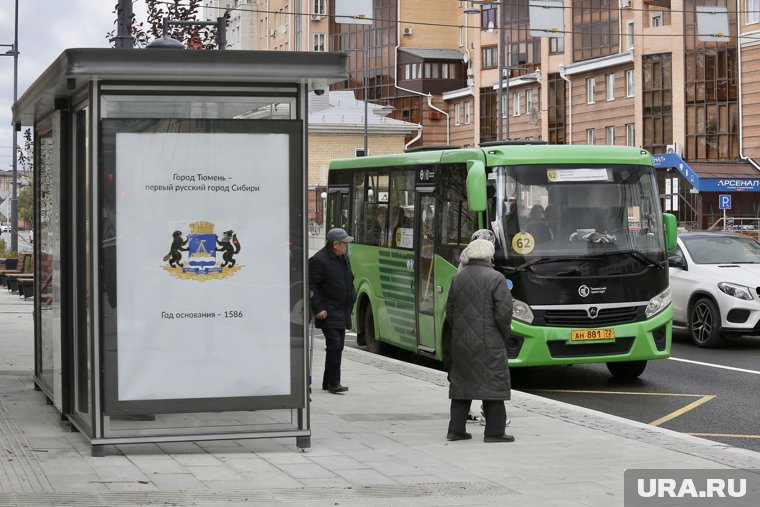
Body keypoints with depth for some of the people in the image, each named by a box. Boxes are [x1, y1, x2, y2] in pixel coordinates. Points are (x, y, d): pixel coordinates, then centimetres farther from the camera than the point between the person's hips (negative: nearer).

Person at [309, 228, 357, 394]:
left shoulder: (344, 258, 13)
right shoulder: (318, 260, -15)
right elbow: (310, 287, -16)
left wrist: (352, 298, 17)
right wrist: (318, 309, -20)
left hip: (342, 312, 9)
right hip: (328, 313, -9)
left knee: (338, 347, 10)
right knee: (334, 344, -16)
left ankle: (328, 383, 17)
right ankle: (333, 382, -11)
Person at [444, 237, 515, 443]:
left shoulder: (458, 278, 7)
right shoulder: (495, 279, -11)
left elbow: (450, 312, 10)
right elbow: (504, 312, -14)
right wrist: (505, 335, 2)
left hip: (461, 342, 6)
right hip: (488, 343, -6)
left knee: (462, 382, 13)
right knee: (493, 383, 1)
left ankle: (456, 429, 13)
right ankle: (494, 431, 0)